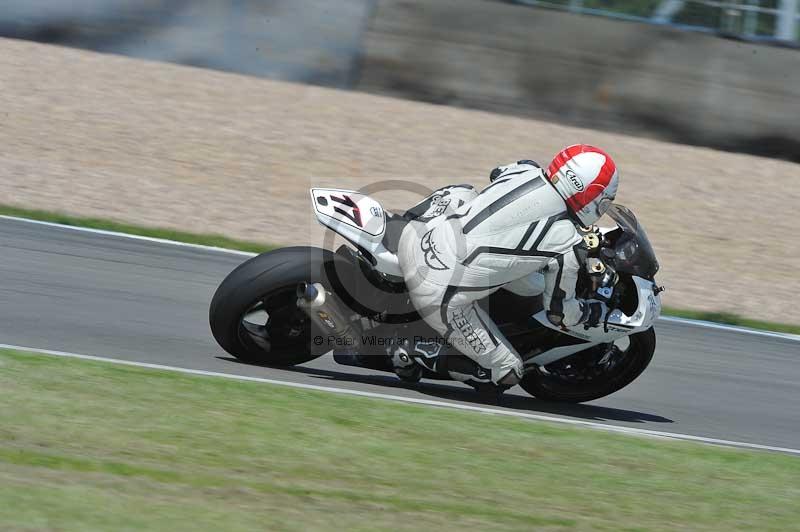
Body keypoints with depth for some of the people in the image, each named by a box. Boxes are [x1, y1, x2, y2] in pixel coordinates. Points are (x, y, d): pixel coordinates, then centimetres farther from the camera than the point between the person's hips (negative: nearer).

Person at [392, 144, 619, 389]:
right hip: (442, 300, -7)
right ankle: (415, 354, 0)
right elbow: (560, 311, 2)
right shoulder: (567, 245, -11)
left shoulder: (525, 171, 4)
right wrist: (594, 312, 23)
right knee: (507, 374, 8)